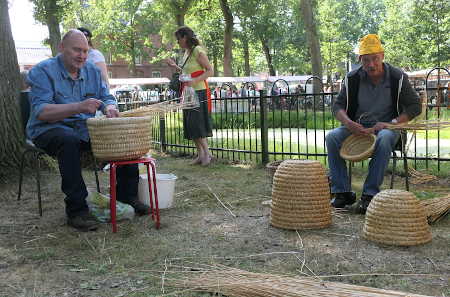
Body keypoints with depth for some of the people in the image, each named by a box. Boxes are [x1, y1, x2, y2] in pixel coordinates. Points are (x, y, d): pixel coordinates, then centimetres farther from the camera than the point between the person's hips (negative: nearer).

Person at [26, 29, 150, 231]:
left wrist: (110, 109, -18)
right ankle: (76, 210, -31)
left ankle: (127, 196, 2)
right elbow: (41, 112, -22)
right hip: (49, 130, -6)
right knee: (69, 140, -38)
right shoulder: (42, 71, -11)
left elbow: (107, 98, 9)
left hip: (86, 128, 6)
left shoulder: (92, 71, 9)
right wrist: (79, 107, -36)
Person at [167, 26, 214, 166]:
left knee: (197, 124, -10)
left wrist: (195, 81, -27)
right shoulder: (186, 52, 16)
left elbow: (210, 71, -16)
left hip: (199, 92, -9)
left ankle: (207, 153, 1)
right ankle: (200, 154, 15)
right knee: (190, 125, 8)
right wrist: (175, 66, 14)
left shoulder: (198, 51, -11)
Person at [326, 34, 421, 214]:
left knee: (384, 140, -38)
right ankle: (342, 192, -18)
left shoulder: (397, 77, -6)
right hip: (357, 127, 3)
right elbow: (338, 106, 1)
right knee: (332, 137, -24)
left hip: (387, 126, -3)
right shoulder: (353, 78, 0)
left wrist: (391, 123, -18)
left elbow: (415, 106, -3)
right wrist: (348, 123, -21)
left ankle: (370, 194, -31)